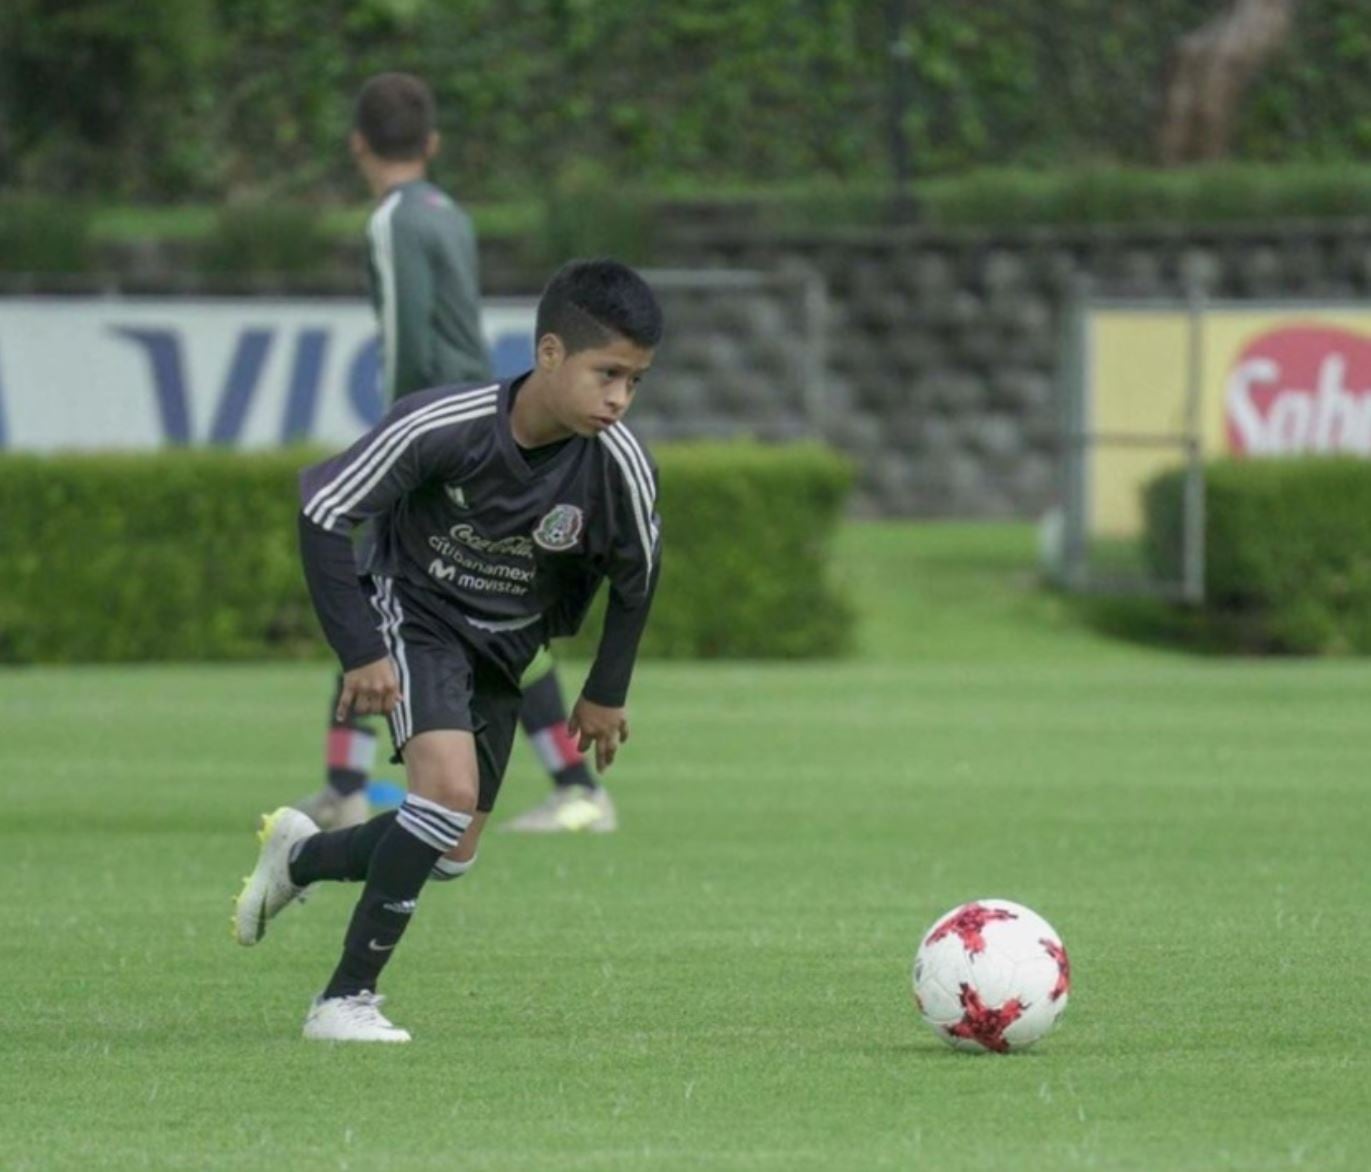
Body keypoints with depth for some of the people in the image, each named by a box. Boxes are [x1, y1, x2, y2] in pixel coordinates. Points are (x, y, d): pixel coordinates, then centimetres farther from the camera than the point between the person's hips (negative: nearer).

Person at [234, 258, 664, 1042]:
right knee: (451, 788, -27)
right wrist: (360, 653, -19)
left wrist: (607, 694, 8)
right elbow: (322, 512, -19)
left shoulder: (621, 468, -22)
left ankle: (301, 856, 37)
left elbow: (636, 576, 0)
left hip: (503, 651, 5)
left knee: (451, 856, 6)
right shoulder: (444, 427, -30)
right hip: (415, 617, -5)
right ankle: (346, 1000, -16)